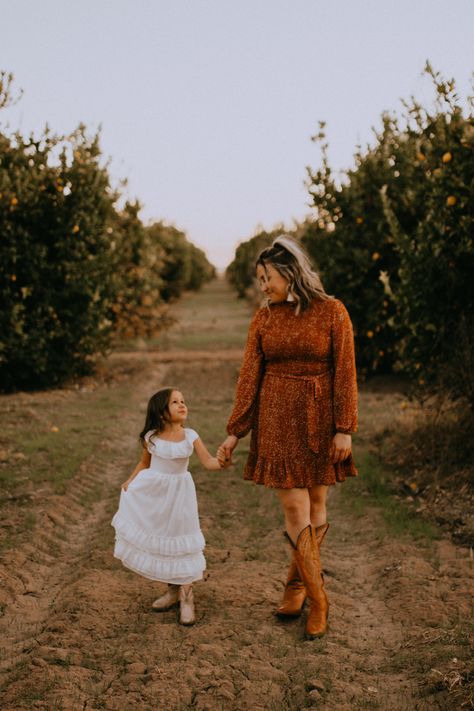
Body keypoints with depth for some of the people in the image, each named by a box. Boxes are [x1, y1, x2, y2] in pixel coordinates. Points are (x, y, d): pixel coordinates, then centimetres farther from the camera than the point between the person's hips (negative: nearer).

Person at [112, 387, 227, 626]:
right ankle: (173, 591, 27)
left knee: (178, 541, -1)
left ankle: (186, 597, 11)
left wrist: (222, 462, -34)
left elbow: (208, 462, -15)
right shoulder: (151, 438, -7)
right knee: (156, 541, 9)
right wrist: (130, 480, -1)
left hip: (178, 494, -1)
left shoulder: (190, 436, -8)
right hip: (152, 492, 1)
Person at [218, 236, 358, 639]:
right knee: (294, 507, -2)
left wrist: (344, 428, -9)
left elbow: (344, 372, -6)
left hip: (319, 418, -1)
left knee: (316, 504, 8)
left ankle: (297, 583, 27)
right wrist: (235, 432, 2)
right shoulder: (264, 318, 2)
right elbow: (250, 376, 3)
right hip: (277, 420, 1)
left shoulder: (332, 312, -5)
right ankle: (318, 600, 9)